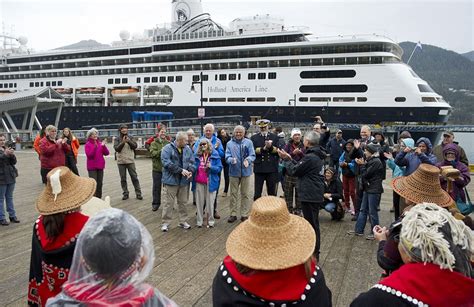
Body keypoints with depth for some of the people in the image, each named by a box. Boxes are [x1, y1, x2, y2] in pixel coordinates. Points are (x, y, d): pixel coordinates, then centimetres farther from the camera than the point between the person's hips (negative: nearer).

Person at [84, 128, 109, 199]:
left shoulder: (100, 143, 8)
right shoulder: (88, 144, -3)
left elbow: (106, 153, 2)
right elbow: (89, 155, -16)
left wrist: (103, 146, -13)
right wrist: (95, 147, -25)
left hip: (100, 166, 5)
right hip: (92, 167, -5)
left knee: (100, 184, 9)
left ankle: (99, 198, 19)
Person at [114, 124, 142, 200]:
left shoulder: (130, 137, 5)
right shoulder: (117, 139, 2)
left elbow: (135, 146, -6)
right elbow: (116, 148, -10)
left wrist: (129, 141, -20)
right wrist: (123, 142, -21)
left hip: (130, 161, 0)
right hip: (121, 162, 0)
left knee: (134, 177, 1)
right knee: (123, 179, 7)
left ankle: (138, 193, 6)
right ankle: (125, 193, 17)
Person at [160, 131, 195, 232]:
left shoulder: (188, 149, 8)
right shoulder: (167, 149, -9)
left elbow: (192, 162, 8)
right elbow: (166, 162, -19)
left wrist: (190, 171, -14)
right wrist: (181, 170, -23)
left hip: (184, 181, 5)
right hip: (171, 180, -5)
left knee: (183, 202, 14)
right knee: (168, 203, 1)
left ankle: (183, 221, 26)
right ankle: (165, 223, 12)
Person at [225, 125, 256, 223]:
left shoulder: (248, 142, 1)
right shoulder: (230, 143, 4)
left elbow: (252, 155, -4)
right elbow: (227, 157, -2)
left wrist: (248, 160, -26)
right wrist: (232, 160, -24)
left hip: (245, 172, -1)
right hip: (234, 172, 1)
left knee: (245, 194, 5)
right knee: (233, 194, 8)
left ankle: (244, 214, 15)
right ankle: (233, 214, 19)